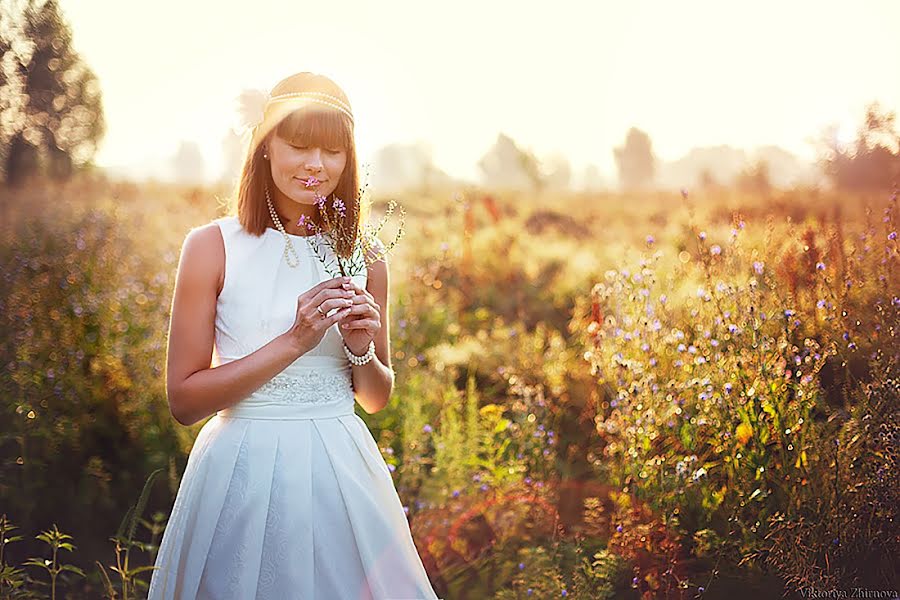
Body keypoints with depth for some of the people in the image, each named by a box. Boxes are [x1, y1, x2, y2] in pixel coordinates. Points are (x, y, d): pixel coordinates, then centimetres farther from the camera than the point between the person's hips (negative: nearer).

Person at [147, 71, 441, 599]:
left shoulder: (362, 255, 2)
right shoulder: (213, 246, -7)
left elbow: (377, 397, 11)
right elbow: (183, 400, -10)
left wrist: (362, 348, -10)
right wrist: (294, 342, -18)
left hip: (342, 474, 3)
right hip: (245, 471, -2)